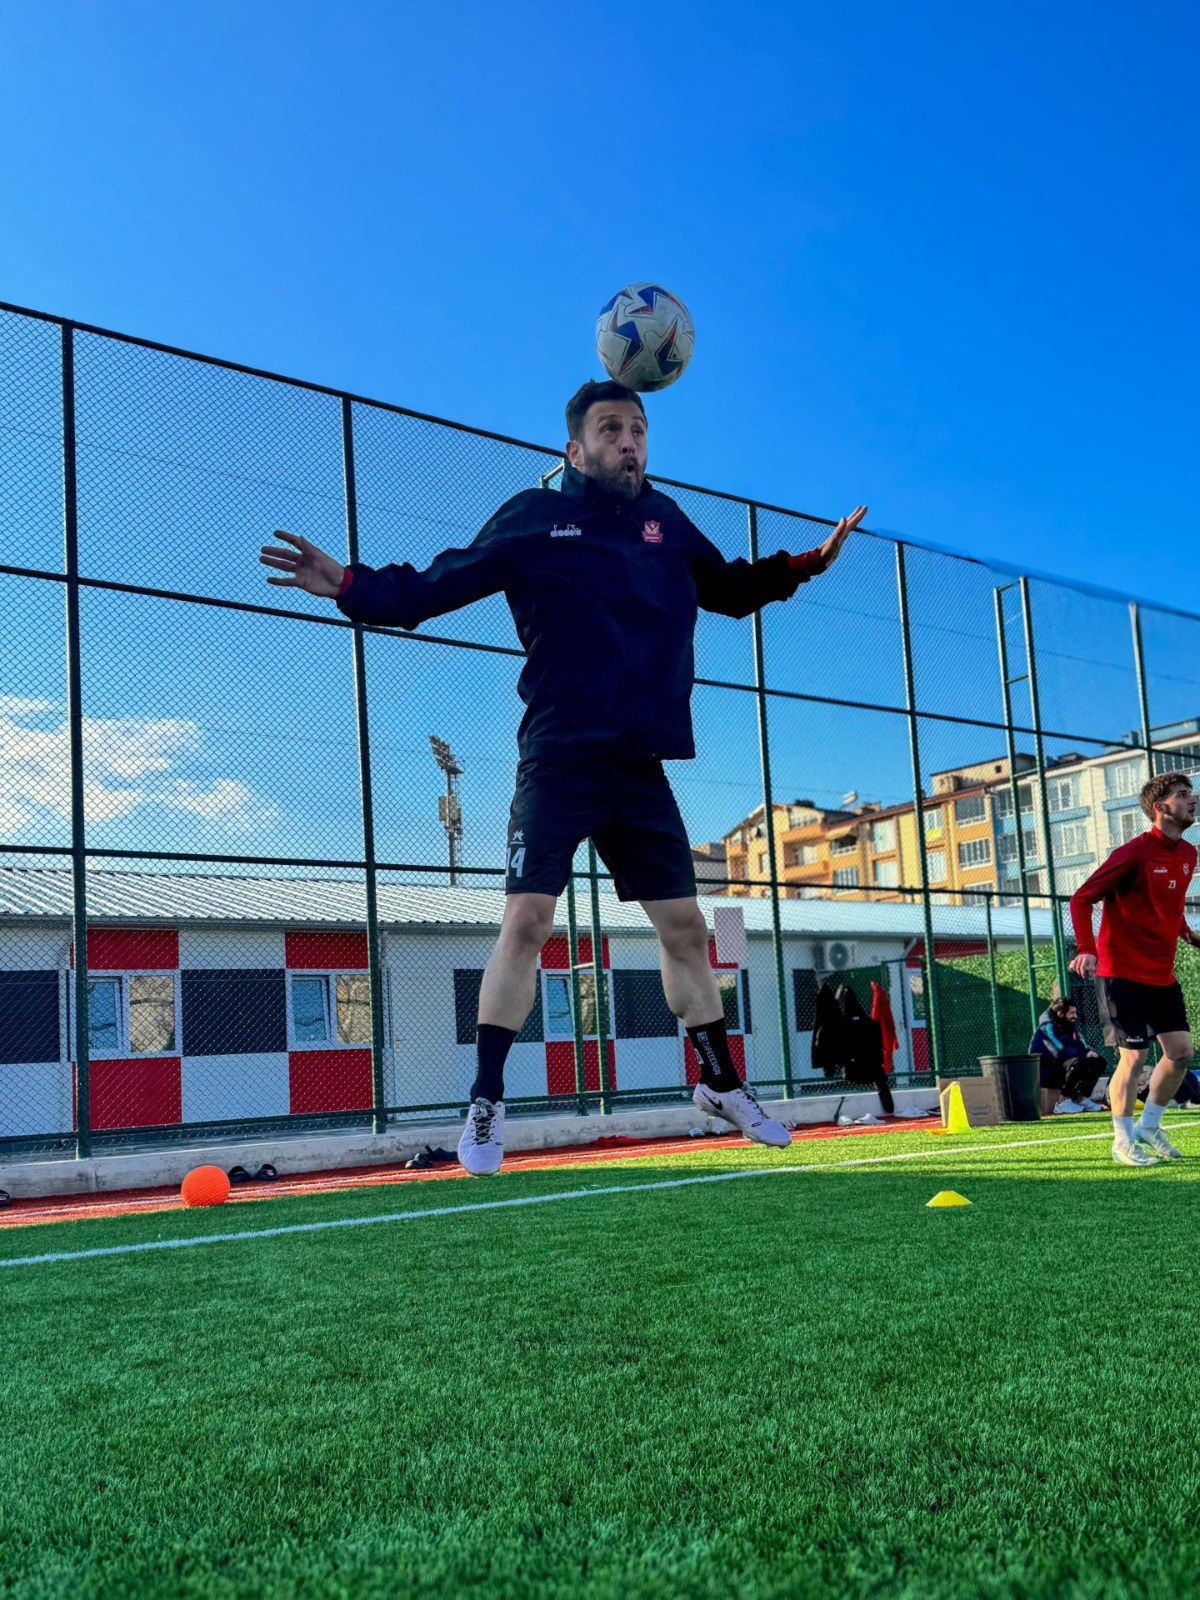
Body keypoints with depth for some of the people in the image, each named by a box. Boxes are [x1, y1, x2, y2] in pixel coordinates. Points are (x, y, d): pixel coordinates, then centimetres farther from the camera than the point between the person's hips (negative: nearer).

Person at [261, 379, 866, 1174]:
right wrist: (350, 584, -16)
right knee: (527, 917, -14)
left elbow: (732, 590, 27)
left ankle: (722, 1085, 26)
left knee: (685, 925, 10)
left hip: (641, 767, 5)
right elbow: (434, 587, -2)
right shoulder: (533, 519, 1)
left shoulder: (666, 521, 14)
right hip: (559, 759, -4)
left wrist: (806, 563, 13)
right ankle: (486, 1105, -4)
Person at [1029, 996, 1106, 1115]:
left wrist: (1090, 1052, -12)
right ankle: (1063, 1102, -24)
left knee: (1098, 1062, 2)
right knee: (1078, 1063, -34)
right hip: (1046, 1073, -9)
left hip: (1061, 1069, 9)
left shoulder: (1071, 1027, 9)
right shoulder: (1047, 1028, -18)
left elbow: (1083, 1046, 12)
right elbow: (1059, 1052, -28)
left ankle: (1081, 1098, 2)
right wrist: (1085, 1054, -21)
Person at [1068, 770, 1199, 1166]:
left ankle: (1148, 1128, 24)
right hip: (1123, 971, -7)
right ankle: (1123, 1142, 8)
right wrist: (1087, 949, -26)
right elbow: (1081, 899, -15)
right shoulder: (1134, 853, -16)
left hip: (1162, 973, 8)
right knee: (1134, 1056, -7)